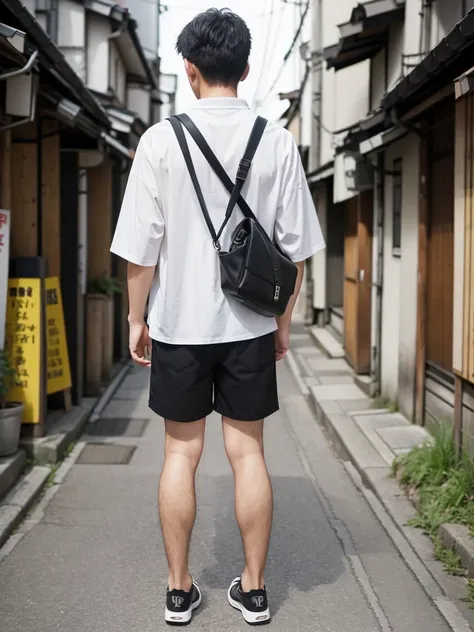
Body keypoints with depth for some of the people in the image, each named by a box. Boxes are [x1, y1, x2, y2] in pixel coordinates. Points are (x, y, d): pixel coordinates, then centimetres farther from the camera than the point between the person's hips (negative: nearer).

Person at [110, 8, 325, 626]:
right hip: (250, 324, 1)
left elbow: (142, 248, -6)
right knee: (247, 451, 9)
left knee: (182, 452, 9)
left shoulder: (162, 139, -7)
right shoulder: (277, 141, -3)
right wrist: (284, 320, 11)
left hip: (178, 321, -1)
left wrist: (136, 319, 6)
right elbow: (295, 246, 0)